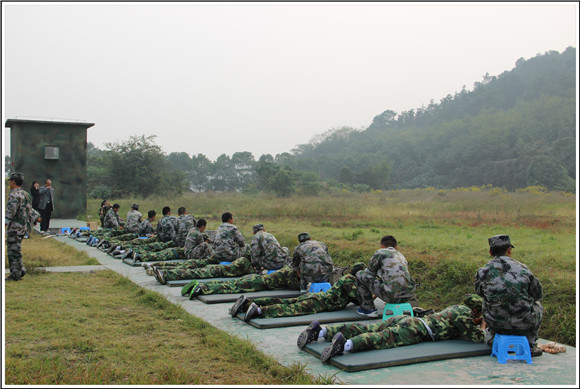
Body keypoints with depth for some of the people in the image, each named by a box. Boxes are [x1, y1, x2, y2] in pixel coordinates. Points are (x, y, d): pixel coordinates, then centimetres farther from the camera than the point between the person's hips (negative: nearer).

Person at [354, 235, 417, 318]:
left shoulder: (380, 252, 8)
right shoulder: (402, 256, 26)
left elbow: (369, 272, 16)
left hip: (392, 295, -7)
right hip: (408, 296, 7)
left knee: (360, 275, 10)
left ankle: (368, 308, 15)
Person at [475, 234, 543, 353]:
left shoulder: (483, 272, -5)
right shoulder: (522, 268, -5)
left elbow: (479, 291, 13)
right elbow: (537, 294, 7)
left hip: (497, 324, 1)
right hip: (524, 325, -1)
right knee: (537, 303, 31)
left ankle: (493, 337, 27)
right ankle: (530, 344, 28)